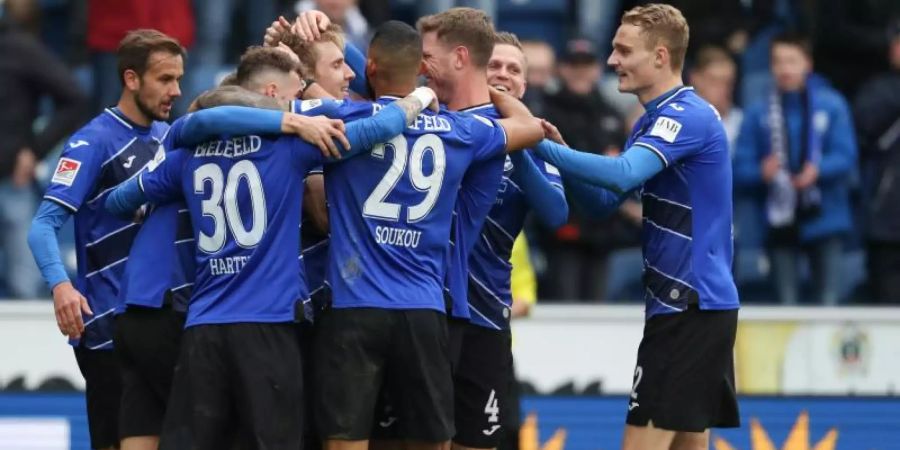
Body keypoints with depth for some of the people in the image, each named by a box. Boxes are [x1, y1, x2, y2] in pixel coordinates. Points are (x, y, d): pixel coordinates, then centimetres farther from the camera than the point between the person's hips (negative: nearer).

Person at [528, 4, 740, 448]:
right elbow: (606, 201, 17)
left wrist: (541, 146, -30)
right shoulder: (655, 120, 17)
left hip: (688, 306, -10)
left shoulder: (686, 116, -14)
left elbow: (622, 175, -29)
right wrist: (559, 152, 1)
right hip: (701, 304, 10)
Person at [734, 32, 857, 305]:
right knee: (786, 305, 1)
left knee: (828, 303, -3)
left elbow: (846, 155, -3)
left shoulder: (832, 105, 2)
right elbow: (741, 169, 2)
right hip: (779, 222, 1)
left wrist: (818, 170, -22)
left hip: (824, 220, -1)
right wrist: (761, 172, -20)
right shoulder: (758, 113, 4)